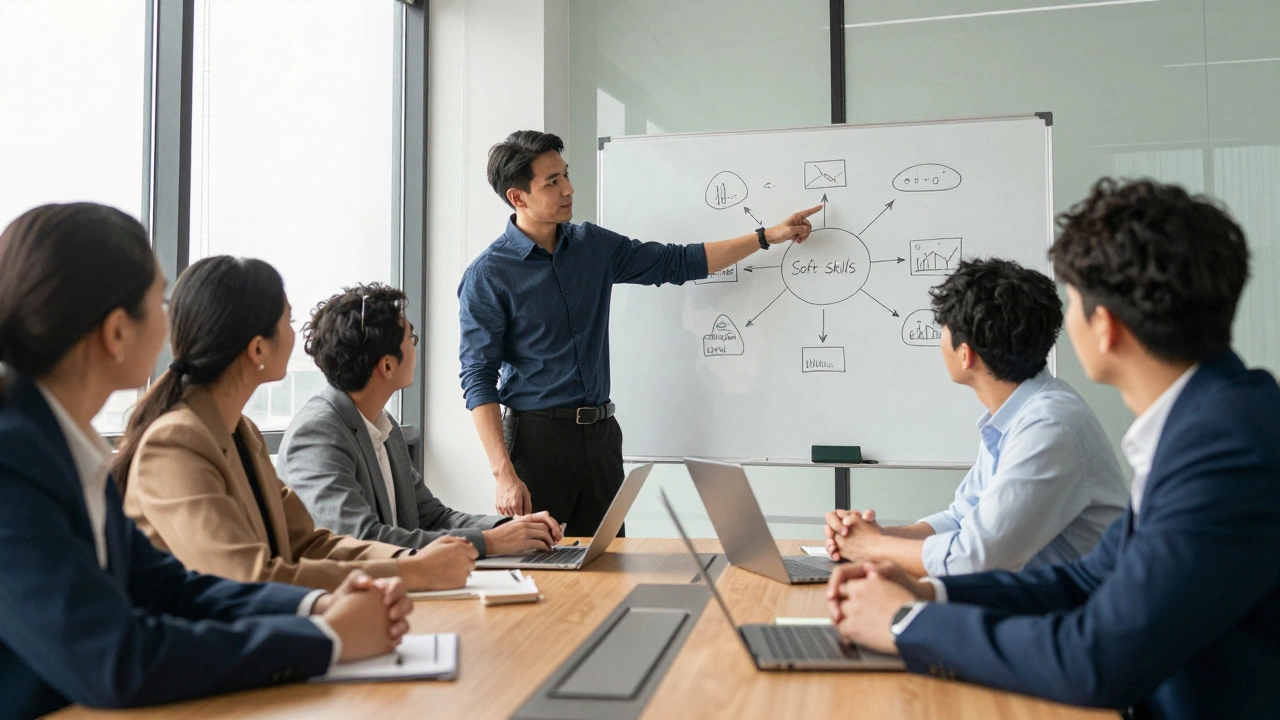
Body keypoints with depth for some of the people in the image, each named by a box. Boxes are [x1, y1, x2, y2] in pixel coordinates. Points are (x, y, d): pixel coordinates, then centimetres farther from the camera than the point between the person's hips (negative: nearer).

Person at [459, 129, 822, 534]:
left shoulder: (593, 245, 8)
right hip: (537, 436, -5)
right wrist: (504, 474, -18)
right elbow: (478, 380, -10)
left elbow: (677, 263, 14)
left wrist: (768, 236, 11)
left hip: (601, 433, 5)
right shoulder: (488, 276, -8)